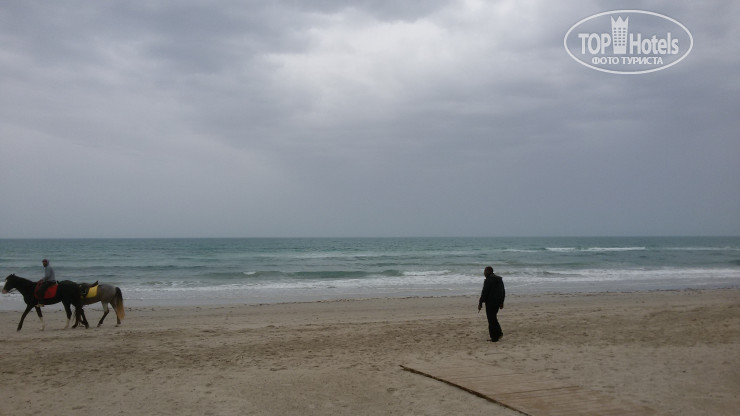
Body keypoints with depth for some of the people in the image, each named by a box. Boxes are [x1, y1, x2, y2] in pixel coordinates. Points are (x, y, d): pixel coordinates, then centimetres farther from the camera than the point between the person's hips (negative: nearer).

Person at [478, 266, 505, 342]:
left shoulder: (488, 280, -14)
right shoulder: (499, 279, 13)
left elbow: (484, 292, -18)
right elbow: (503, 291, 18)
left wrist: (480, 303, -13)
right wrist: (501, 302, 23)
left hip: (490, 302, -8)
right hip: (498, 301, 8)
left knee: (491, 319, -2)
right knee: (493, 318, 22)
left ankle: (494, 338, 1)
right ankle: (499, 332, 13)